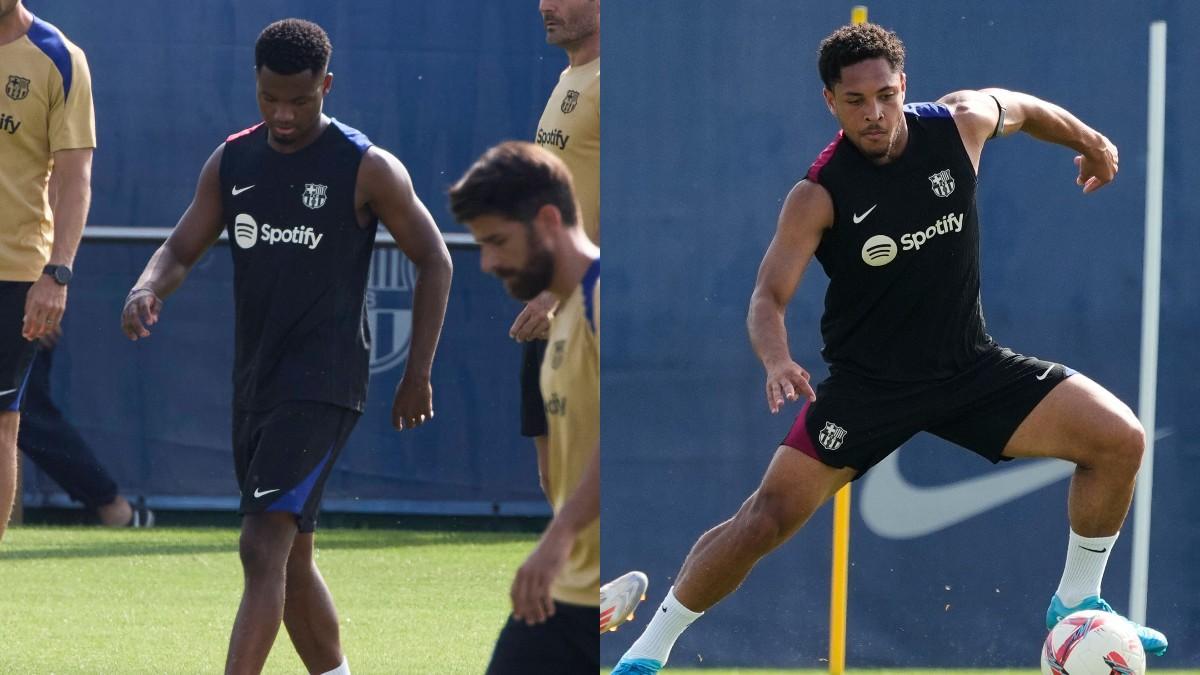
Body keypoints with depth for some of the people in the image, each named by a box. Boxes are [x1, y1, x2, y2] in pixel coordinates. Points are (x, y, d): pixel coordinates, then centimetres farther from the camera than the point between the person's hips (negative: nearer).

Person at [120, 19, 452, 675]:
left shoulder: (367, 169, -7)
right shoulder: (232, 161, 8)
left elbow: (433, 260, -1)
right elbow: (181, 249, 10)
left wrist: (418, 375, -3)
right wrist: (147, 289, -14)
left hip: (323, 383, -7)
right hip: (254, 380, 7)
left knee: (264, 546, -18)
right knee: (290, 556, 14)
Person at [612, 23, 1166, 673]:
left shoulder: (960, 123, -8)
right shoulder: (819, 194, -18)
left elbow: (1021, 108, 15)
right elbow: (769, 296, -22)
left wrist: (1089, 141, 30)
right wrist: (777, 360, -43)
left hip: (969, 367, 4)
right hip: (867, 382, -4)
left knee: (1120, 438, -9)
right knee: (767, 517, -13)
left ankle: (1077, 602, 11)